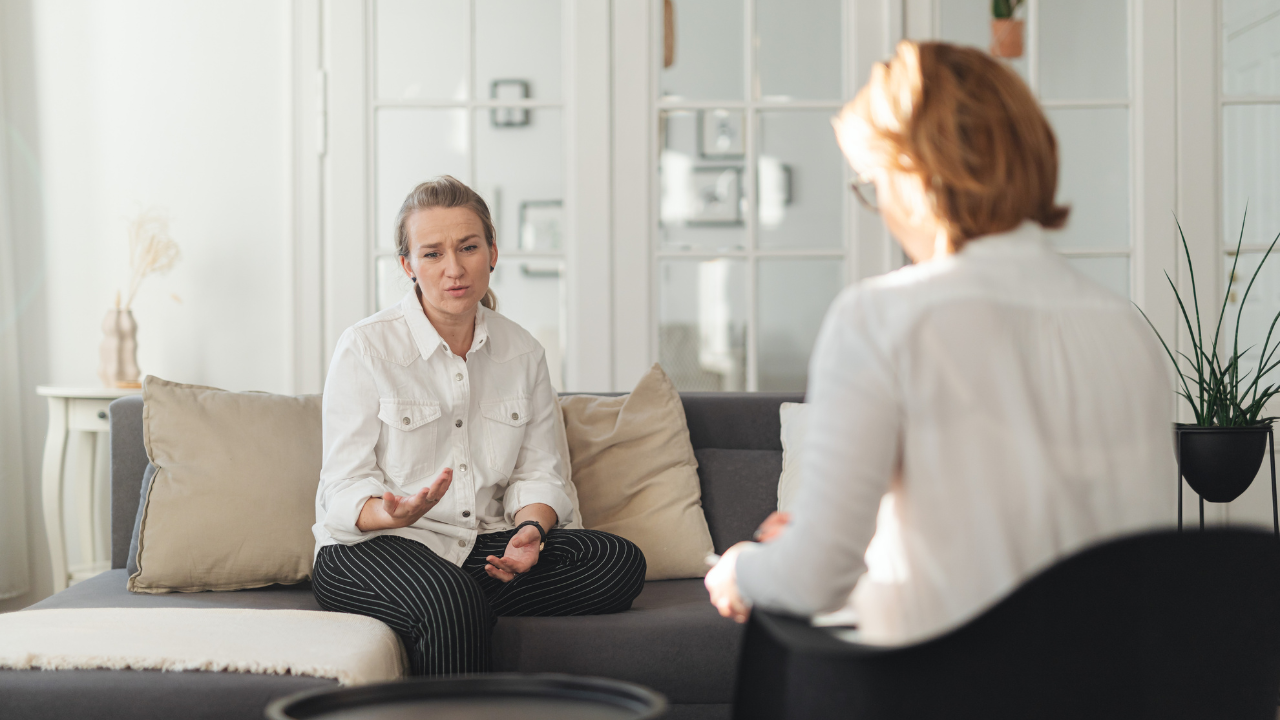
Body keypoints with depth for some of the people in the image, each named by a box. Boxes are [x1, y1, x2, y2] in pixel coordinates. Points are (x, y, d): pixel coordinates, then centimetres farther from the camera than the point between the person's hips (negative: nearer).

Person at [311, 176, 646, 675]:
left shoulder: (522, 354, 7)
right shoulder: (364, 348, -7)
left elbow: (540, 474, 8)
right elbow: (345, 489, -9)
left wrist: (531, 529, -16)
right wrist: (394, 513, -33)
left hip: (481, 547, 6)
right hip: (368, 547, -5)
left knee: (620, 563, -19)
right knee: (449, 600, -40)